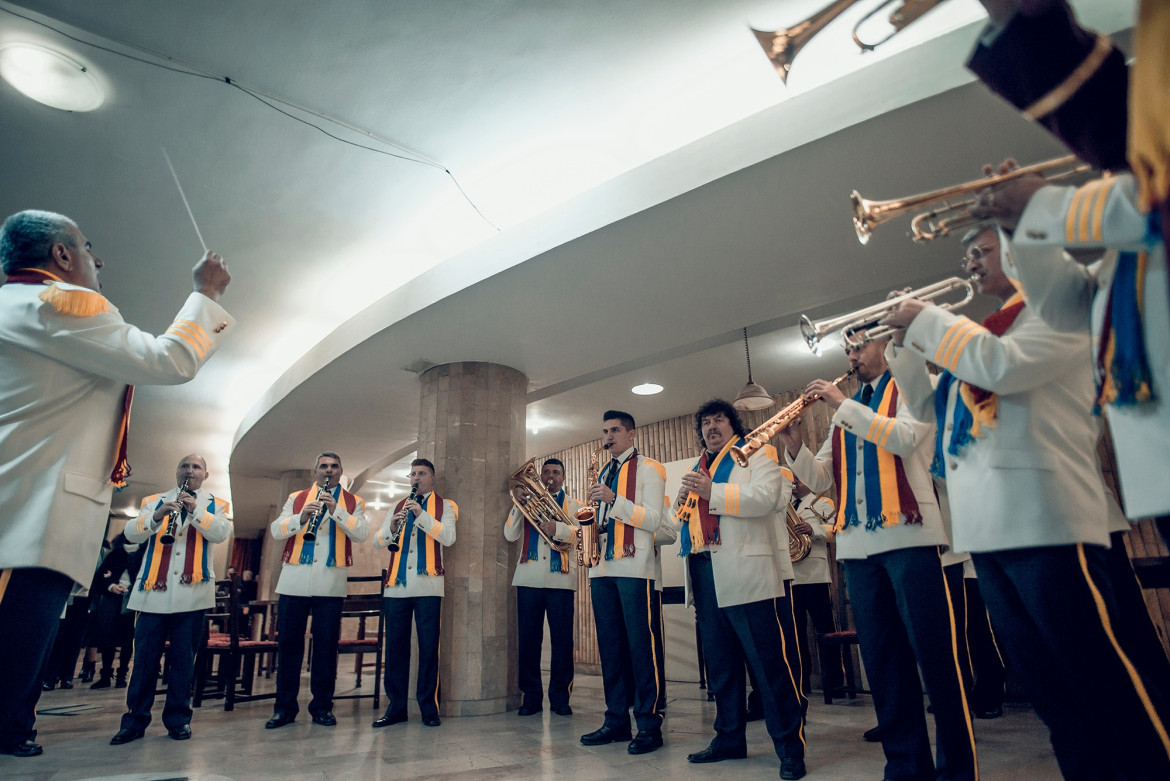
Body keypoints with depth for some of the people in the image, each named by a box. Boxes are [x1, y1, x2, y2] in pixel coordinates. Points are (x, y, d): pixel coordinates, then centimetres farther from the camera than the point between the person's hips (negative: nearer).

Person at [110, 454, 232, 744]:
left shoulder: (214, 505, 10)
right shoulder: (154, 501, 13)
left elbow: (221, 533, -7)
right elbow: (131, 533, -1)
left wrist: (195, 510, -18)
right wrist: (156, 516, -19)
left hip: (192, 592, -1)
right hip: (153, 591, 1)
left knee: (183, 659, 5)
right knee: (145, 658, 5)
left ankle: (178, 719, 16)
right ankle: (135, 720, 17)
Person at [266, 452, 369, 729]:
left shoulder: (352, 502, 9)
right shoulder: (296, 498, 14)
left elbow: (362, 534, -6)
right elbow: (276, 530, 3)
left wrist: (336, 510, -18)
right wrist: (301, 517, -16)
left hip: (331, 582, -1)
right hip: (294, 580, 1)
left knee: (326, 643, 3)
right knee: (288, 641, 5)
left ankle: (322, 706, 14)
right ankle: (284, 707, 17)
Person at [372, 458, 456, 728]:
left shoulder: (444, 505, 7)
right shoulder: (398, 507, 19)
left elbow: (448, 538, -9)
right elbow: (377, 541, 10)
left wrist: (422, 515, -19)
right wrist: (391, 527, -11)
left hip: (427, 585, -3)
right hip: (396, 585, 4)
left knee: (428, 647, -1)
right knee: (395, 646, 6)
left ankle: (428, 707, 9)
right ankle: (396, 707, 16)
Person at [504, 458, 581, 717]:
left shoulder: (573, 505, 12)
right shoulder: (528, 502, 16)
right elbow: (510, 535, 5)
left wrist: (557, 528, -27)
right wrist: (518, 505, -6)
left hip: (561, 579, -1)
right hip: (528, 578, 2)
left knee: (562, 639, -1)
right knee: (527, 639, 2)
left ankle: (560, 697, 10)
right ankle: (531, 696, 13)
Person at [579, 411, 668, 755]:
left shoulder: (648, 468, 0)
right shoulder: (602, 474, 21)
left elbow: (654, 520, -10)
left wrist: (614, 500, -19)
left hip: (634, 568, -7)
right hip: (602, 568, 7)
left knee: (641, 645, -5)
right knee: (610, 646, 9)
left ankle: (650, 724, 4)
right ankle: (616, 720, 18)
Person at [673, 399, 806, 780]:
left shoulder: (758, 453, 5)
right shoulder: (696, 469, 24)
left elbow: (765, 498, -13)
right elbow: (684, 520, 28)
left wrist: (713, 492, -19)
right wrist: (682, 508, 4)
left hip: (746, 573, -6)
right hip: (703, 574, 7)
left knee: (769, 661, -5)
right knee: (719, 662, 12)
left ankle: (790, 747, 3)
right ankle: (729, 737, 24)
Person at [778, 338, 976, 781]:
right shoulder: (847, 412, 21)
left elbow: (904, 438, -15)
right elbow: (819, 478, 15)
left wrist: (843, 404, -12)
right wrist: (794, 447, -3)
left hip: (908, 537, -5)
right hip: (857, 545, 6)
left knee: (934, 653, -2)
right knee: (881, 659, 8)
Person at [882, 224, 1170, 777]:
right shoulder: (989, 330, 22)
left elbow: (1003, 366, -20)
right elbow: (931, 409, 22)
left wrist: (926, 319, -8)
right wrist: (904, 344, 13)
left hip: (1044, 523, -8)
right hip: (987, 529, 8)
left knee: (1105, 684, -3)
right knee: (1047, 689, 16)